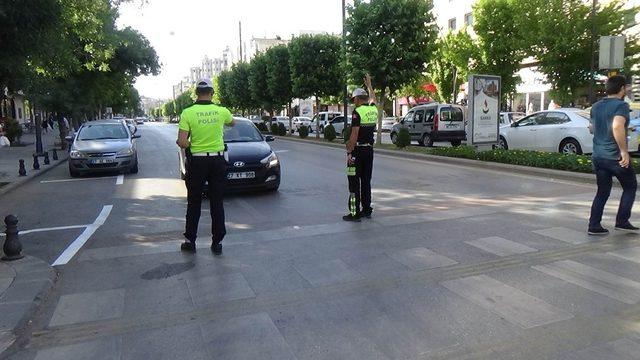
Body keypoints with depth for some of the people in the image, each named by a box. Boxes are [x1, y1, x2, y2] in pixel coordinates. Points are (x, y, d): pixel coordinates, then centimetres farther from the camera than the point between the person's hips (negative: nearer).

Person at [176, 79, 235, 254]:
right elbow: (232, 123, 22)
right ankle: (217, 243, 13)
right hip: (218, 161, 1)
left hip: (197, 162, -1)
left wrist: (190, 144, 7)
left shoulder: (187, 113, -9)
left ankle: (190, 241, 18)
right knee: (217, 203, 8)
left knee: (194, 203, 11)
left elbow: (182, 143, -14)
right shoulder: (222, 111, -3)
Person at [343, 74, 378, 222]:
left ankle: (355, 213, -2)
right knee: (366, 181, 14)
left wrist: (349, 152, -17)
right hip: (369, 150, 7)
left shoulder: (357, 112, -13)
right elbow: (372, 98, 32)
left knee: (354, 182, -3)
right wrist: (369, 85, 46)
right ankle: (367, 210, 20)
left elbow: (354, 135, -19)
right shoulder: (373, 109, 7)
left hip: (358, 150, -7)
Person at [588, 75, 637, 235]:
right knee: (630, 187, 15)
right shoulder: (621, 105, -12)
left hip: (598, 156, 6)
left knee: (602, 191, 13)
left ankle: (594, 226, 10)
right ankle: (622, 221, 13)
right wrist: (624, 151, -25)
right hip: (615, 156, -6)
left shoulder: (596, 107, 11)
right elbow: (617, 127, -29)